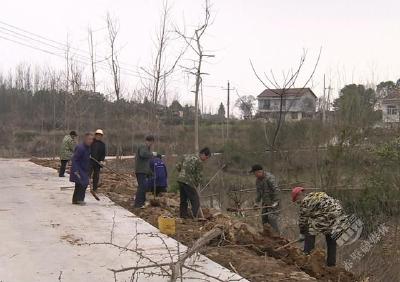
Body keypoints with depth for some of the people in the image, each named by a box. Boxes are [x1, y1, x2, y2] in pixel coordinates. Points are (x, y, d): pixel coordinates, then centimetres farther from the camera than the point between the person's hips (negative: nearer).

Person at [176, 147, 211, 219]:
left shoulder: (187, 156, 14)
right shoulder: (199, 162, -9)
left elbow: (178, 166, 18)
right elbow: (199, 176, -8)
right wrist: (197, 185, 7)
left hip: (180, 180, 8)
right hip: (189, 182, -8)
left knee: (183, 200, 16)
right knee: (195, 200, -2)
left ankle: (183, 216, 21)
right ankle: (195, 217, -8)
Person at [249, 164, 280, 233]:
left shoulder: (269, 178, -19)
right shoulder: (257, 180, 8)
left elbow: (276, 190, -24)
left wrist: (275, 202, -27)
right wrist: (257, 202, 14)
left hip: (273, 202, -8)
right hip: (265, 202, 8)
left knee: (271, 217, -17)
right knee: (264, 218, 7)